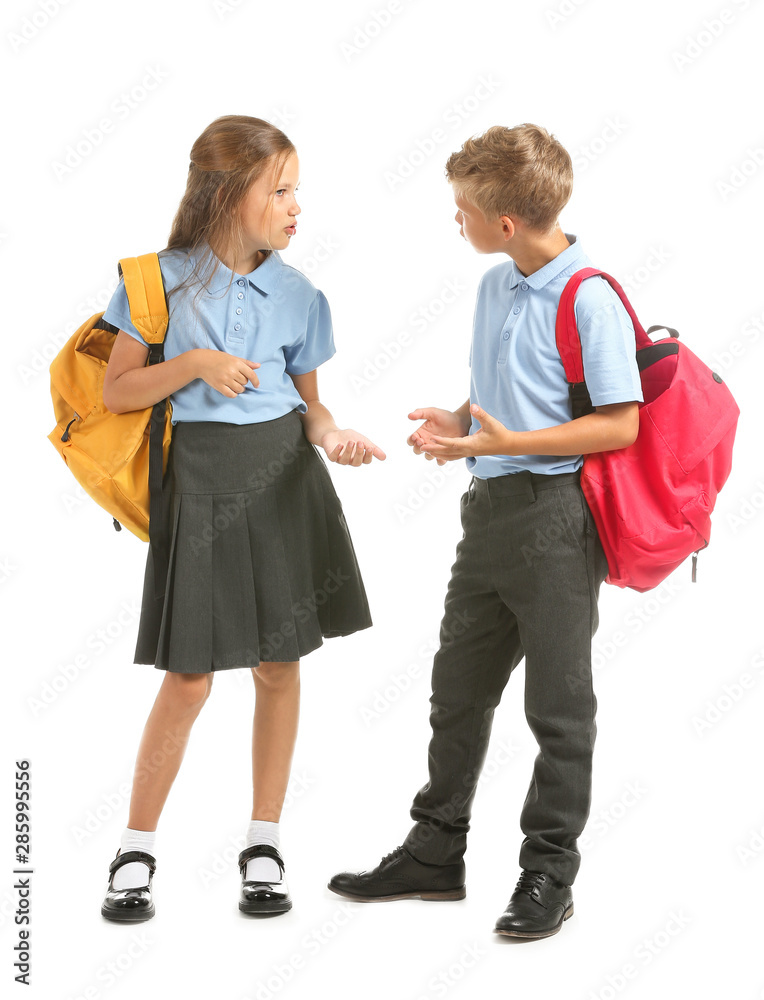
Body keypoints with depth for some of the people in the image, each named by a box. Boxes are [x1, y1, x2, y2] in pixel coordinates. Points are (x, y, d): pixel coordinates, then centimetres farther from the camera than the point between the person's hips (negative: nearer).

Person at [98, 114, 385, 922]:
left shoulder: (298, 293, 5)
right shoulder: (161, 279, -4)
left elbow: (306, 401, 11)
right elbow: (117, 391, -2)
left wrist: (329, 434, -10)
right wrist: (195, 362, -15)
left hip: (286, 476, 3)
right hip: (202, 477, -3)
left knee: (279, 666, 7)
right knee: (189, 678, -2)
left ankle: (263, 843, 21)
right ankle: (136, 851, 16)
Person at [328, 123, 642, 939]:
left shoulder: (591, 300, -15)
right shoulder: (495, 286, 11)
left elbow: (620, 425, -17)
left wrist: (509, 442, -21)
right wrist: (456, 424, 2)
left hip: (556, 516, -8)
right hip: (489, 506, 9)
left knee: (558, 705, 4)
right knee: (457, 690, 15)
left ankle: (549, 875, 17)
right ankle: (435, 853, 29)